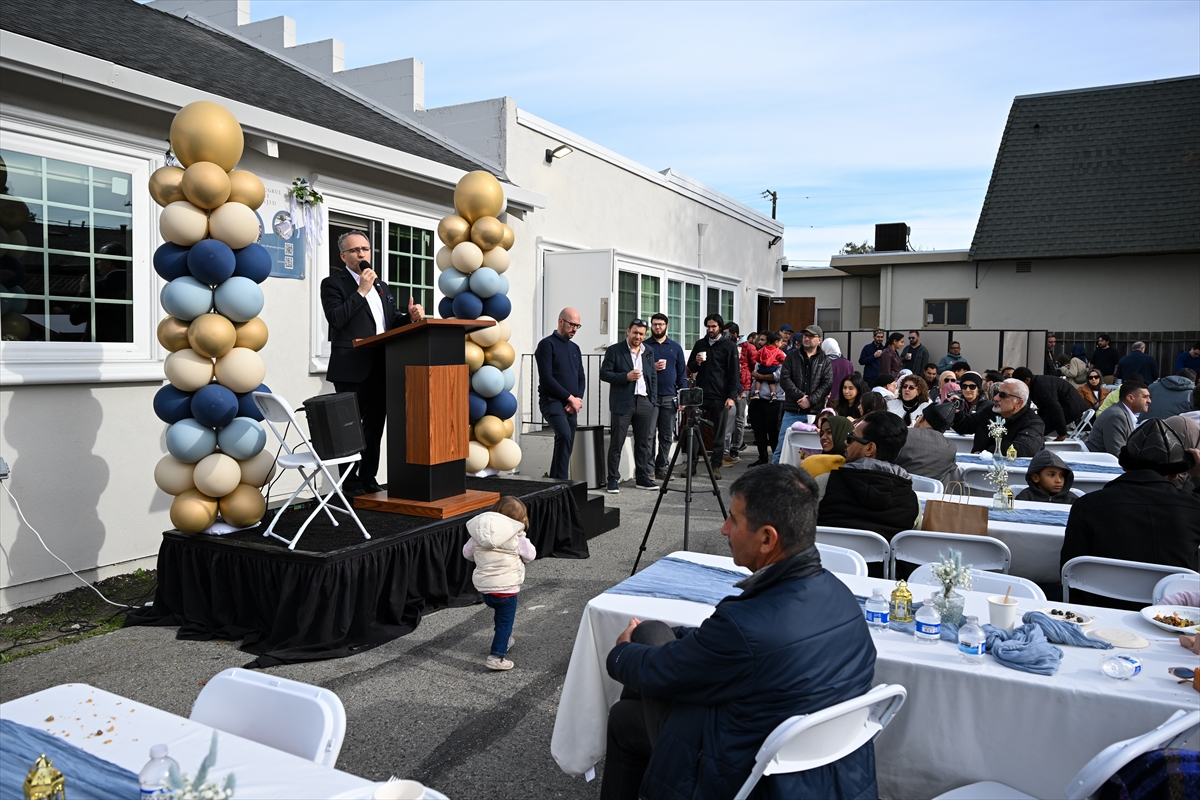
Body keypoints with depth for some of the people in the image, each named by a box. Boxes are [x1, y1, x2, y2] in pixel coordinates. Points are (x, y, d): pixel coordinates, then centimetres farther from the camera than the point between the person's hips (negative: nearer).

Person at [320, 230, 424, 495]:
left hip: (380, 368, 7)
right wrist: (362, 291, -15)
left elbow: (392, 320, 17)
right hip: (352, 368, -6)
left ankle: (368, 478, 22)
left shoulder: (381, 286, 20)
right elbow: (335, 319, -16)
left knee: (375, 424, 11)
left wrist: (410, 316, -4)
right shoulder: (333, 283, -1)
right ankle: (350, 484, 7)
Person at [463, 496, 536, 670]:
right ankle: (497, 656, -1)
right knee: (505, 621, 5)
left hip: (483, 587, 5)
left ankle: (503, 640, 42)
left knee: (500, 612, 29)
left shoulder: (477, 533, 1)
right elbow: (530, 554, -4)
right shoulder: (515, 537, -12)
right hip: (506, 587, -5)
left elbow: (467, 553, 10)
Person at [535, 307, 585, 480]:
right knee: (565, 435, -27)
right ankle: (561, 481, -26)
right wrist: (570, 398, -12)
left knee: (565, 443, 6)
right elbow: (546, 378, -13)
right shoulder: (547, 344, -5)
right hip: (552, 401, -7)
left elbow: (581, 378, 17)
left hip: (571, 406, 7)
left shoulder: (575, 348, 18)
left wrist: (578, 399, -2)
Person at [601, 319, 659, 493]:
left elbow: (653, 377, 16)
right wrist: (626, 376, -17)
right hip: (622, 403, -5)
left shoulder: (649, 352, 13)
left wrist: (653, 400, 8)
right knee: (617, 442, -2)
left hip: (644, 402, 5)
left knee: (644, 442, 8)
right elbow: (604, 374, -6)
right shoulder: (614, 351, -2)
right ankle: (613, 479, 4)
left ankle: (642, 477, 17)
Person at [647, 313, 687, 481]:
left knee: (667, 436, 5)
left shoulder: (675, 347, 12)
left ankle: (661, 468, 13)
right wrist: (652, 368, -13)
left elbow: (682, 373, 11)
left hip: (669, 397, 3)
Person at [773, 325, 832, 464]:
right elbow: (784, 379, -2)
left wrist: (810, 400, -13)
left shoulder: (824, 360, 8)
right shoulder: (792, 356, 8)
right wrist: (800, 396, -12)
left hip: (814, 412, 0)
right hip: (792, 411, 0)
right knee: (782, 446, 0)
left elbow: (827, 383, -2)